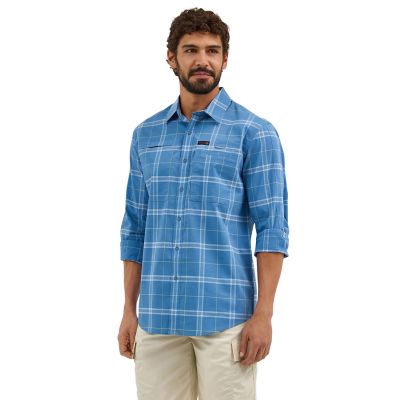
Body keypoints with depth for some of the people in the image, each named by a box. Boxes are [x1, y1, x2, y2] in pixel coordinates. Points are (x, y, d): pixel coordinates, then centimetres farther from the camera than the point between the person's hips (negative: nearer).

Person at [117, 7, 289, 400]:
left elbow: (272, 227, -6)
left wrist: (263, 313, -12)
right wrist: (129, 310, 10)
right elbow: (135, 228, 14)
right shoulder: (146, 135, 12)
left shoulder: (255, 133, -2)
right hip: (157, 316, 4)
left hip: (225, 316, -4)